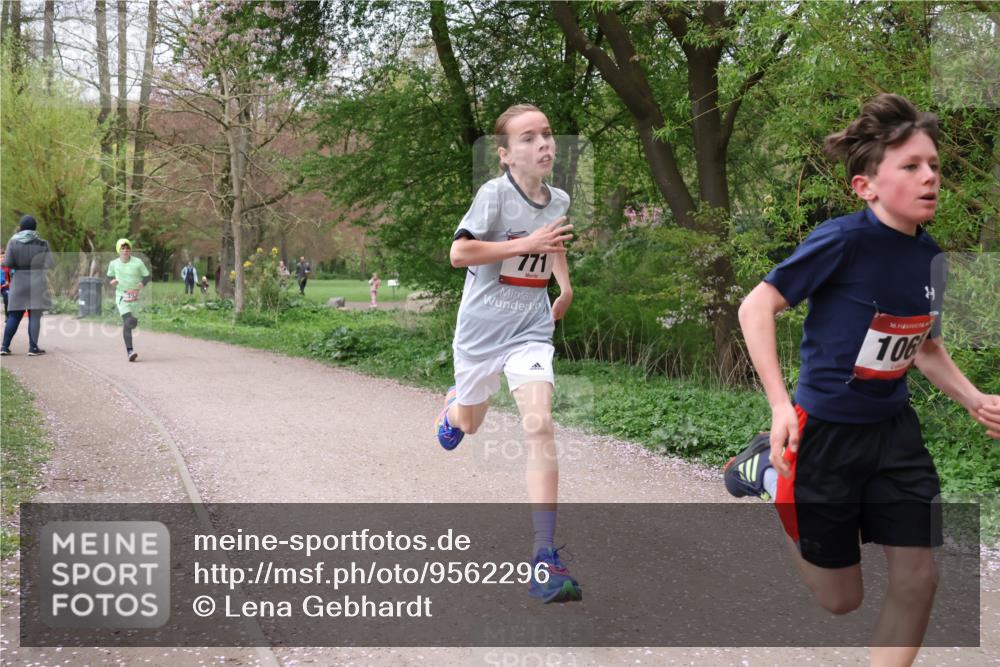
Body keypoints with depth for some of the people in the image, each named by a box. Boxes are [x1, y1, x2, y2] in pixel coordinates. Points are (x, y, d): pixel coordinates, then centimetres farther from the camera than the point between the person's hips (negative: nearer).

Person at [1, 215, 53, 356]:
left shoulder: (13, 241, -2)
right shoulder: (41, 243, -5)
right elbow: (50, 264, -5)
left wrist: (18, 264, 14)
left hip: (18, 282, 2)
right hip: (37, 283, -2)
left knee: (13, 316, 9)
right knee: (34, 316, 0)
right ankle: (33, 347, -2)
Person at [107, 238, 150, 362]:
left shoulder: (138, 262, -4)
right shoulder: (114, 264, 1)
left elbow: (147, 276, 3)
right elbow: (109, 276, 17)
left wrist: (141, 285, -17)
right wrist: (112, 281, -6)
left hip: (135, 297, 2)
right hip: (121, 296, -2)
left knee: (133, 323, 7)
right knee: (128, 322, -18)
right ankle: (129, 351, -21)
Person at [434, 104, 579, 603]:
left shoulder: (559, 201, 2)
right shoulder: (495, 193, -16)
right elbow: (458, 253, -24)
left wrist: (565, 285, 19)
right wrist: (525, 245, -27)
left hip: (530, 332, 2)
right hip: (481, 329, -2)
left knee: (539, 425, -19)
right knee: (469, 425, 19)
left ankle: (544, 559, -20)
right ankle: (454, 404, 62)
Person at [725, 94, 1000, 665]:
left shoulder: (931, 256, -1)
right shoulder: (844, 241, -22)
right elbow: (756, 306, -18)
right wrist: (781, 406, -24)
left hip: (894, 430, 6)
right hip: (825, 429, -6)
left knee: (918, 579, 3)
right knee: (842, 600, 10)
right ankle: (768, 471, 29)